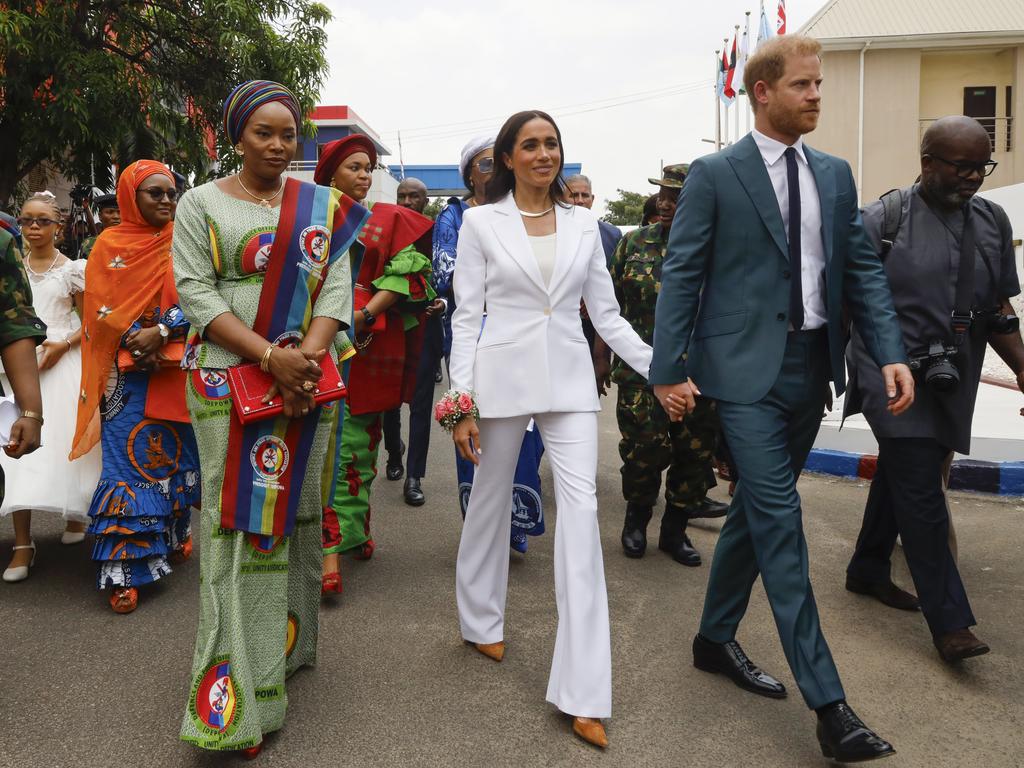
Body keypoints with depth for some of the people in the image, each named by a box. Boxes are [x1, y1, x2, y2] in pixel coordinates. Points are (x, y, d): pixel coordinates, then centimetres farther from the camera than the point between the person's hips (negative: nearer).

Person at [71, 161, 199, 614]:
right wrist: (135, 339, -16)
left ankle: (174, 535, 30)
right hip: (127, 371, -1)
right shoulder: (110, 244, 4)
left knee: (175, 452, 10)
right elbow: (99, 306, -1)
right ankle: (125, 567, -4)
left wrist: (160, 332, -17)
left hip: (175, 367, 2)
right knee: (127, 461, -5)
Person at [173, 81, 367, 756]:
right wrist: (269, 356, -17)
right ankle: (237, 700, 2)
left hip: (309, 383, 3)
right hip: (228, 384, -3)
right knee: (238, 519, -4)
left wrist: (308, 355, -15)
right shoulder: (202, 204, 4)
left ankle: (289, 645, 26)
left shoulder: (324, 207, 11)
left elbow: (337, 288, 3)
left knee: (295, 512, 9)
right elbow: (195, 292, -5)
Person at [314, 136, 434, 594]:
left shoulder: (389, 220, 11)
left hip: (371, 343, 1)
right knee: (329, 440, -8)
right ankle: (331, 547, -4)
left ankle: (353, 529, 19)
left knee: (359, 439, 6)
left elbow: (406, 273, 0)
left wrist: (367, 313, -13)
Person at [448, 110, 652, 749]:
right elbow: (467, 317, -1)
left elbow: (607, 314, 10)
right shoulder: (481, 222, 1)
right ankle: (482, 619, 41)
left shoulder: (584, 224, 8)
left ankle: (584, 692, -5)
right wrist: (462, 402, -8)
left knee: (581, 509, -9)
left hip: (569, 379, 2)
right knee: (492, 500, 13)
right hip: (503, 375, -1)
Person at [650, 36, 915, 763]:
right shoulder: (714, 175, -4)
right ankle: (827, 701, -3)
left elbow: (863, 267, 9)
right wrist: (669, 371, -10)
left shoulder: (835, 174, 11)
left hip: (812, 367, 6)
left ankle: (716, 638, 33)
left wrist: (891, 352, -3)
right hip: (748, 369, -6)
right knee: (780, 520, -8)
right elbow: (681, 274, -6)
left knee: (756, 510, 15)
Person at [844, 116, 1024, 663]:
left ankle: (868, 569, 35)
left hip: (951, 381, 6)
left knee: (899, 475, 17)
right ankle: (949, 621, -4)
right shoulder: (883, 220, -8)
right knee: (921, 490, -8)